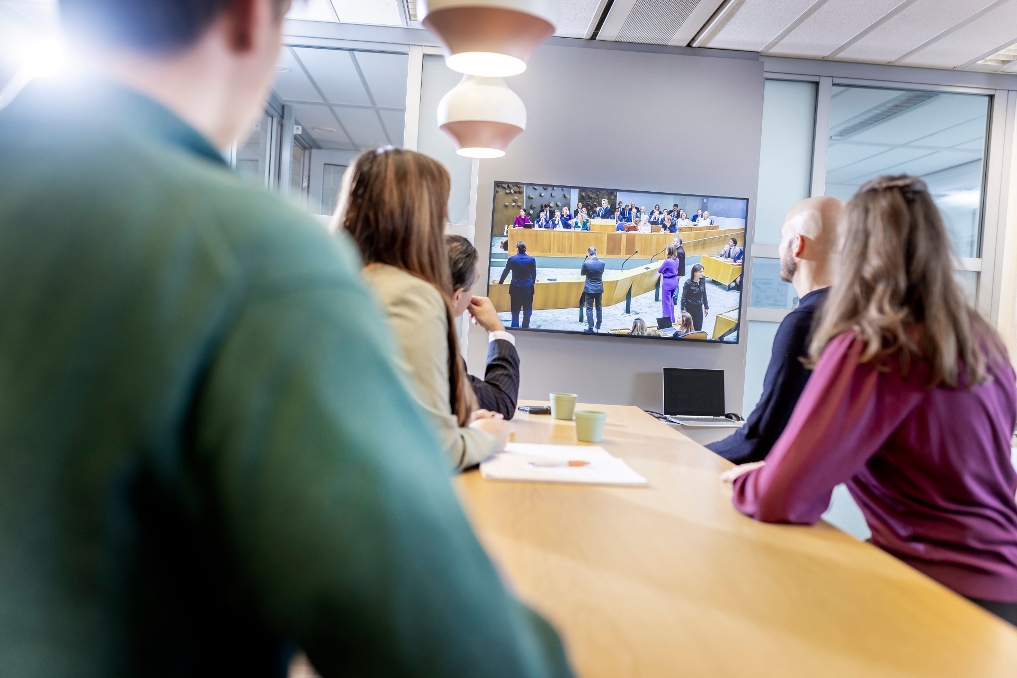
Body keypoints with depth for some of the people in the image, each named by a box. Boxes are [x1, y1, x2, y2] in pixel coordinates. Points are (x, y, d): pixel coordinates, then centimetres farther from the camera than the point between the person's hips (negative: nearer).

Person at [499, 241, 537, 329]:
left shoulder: (512, 259, -6)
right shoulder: (532, 259, -2)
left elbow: (505, 272, 5)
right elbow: (534, 273, 11)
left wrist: (501, 282, 22)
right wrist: (533, 282, 31)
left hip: (515, 288, -1)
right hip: (528, 288, 1)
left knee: (515, 310, 9)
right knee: (527, 310, 12)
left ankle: (515, 327, 15)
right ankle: (525, 327, 18)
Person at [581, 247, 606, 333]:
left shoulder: (586, 263, -15)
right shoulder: (602, 263, -4)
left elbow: (582, 274, 2)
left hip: (589, 289, -4)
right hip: (599, 289, 4)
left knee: (589, 308, 2)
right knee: (598, 307, 18)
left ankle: (590, 328, 2)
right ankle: (598, 325, 31)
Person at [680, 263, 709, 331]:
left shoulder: (703, 280, -1)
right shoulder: (688, 282, -16)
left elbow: (704, 294, 9)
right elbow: (684, 297, -11)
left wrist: (706, 307, 12)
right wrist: (682, 310, -12)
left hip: (699, 307, 4)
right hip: (690, 307, -4)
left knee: (698, 327, 6)